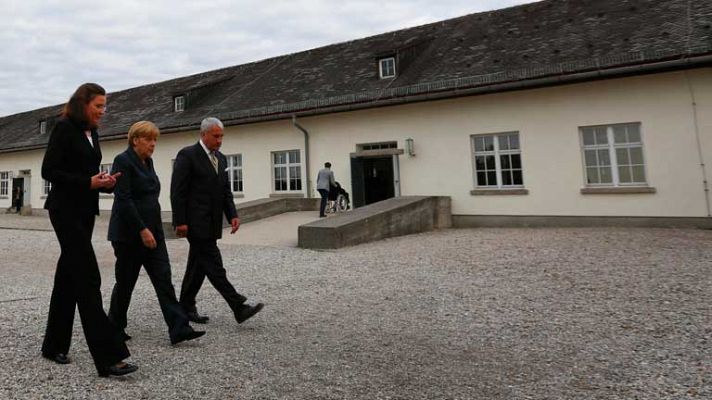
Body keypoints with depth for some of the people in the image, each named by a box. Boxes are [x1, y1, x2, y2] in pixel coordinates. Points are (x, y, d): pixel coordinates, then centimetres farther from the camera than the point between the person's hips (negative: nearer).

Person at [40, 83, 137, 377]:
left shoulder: (92, 133, 15)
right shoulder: (64, 128, -9)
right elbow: (49, 171, -14)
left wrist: (104, 182, 1)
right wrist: (89, 182, -20)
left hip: (85, 211, 9)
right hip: (66, 211, -8)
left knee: (68, 276, 14)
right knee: (88, 278, -13)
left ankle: (54, 345, 27)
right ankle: (108, 357, -13)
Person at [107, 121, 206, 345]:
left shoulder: (147, 161, 13)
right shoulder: (123, 161, -11)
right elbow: (123, 200, -19)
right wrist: (142, 230, -22)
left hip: (152, 231, 7)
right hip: (130, 234, -7)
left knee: (163, 278, -1)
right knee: (125, 282, 6)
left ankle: (179, 329, -4)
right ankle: (114, 328, 27)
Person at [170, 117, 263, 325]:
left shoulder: (221, 159, 14)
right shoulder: (187, 155, -8)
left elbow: (226, 191, 16)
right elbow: (177, 191, -12)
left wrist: (232, 215, 3)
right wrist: (180, 221, -15)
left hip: (210, 223, 8)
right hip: (196, 222, -8)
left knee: (198, 265, 14)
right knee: (213, 265, -7)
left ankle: (186, 307, 26)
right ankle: (239, 307, -8)